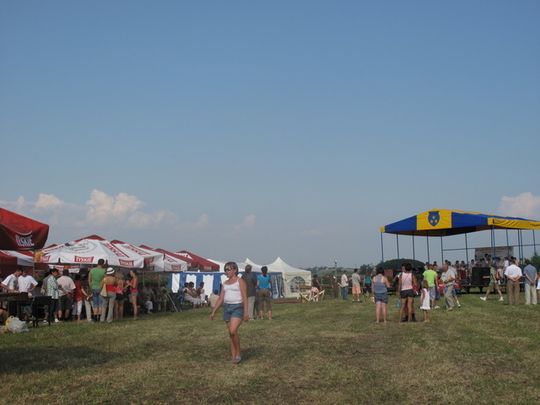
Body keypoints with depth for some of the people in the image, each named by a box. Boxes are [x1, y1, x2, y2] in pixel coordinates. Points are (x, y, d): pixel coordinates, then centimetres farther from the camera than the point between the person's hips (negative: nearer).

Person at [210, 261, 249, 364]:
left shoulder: (240, 281, -5)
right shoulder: (225, 283, 14)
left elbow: (245, 297, -10)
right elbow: (220, 299, 15)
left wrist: (246, 312, -18)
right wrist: (213, 312, 10)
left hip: (237, 308, -6)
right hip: (227, 308, 7)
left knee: (233, 331, -21)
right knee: (231, 333, 7)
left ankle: (238, 353, -5)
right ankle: (233, 357, 11)